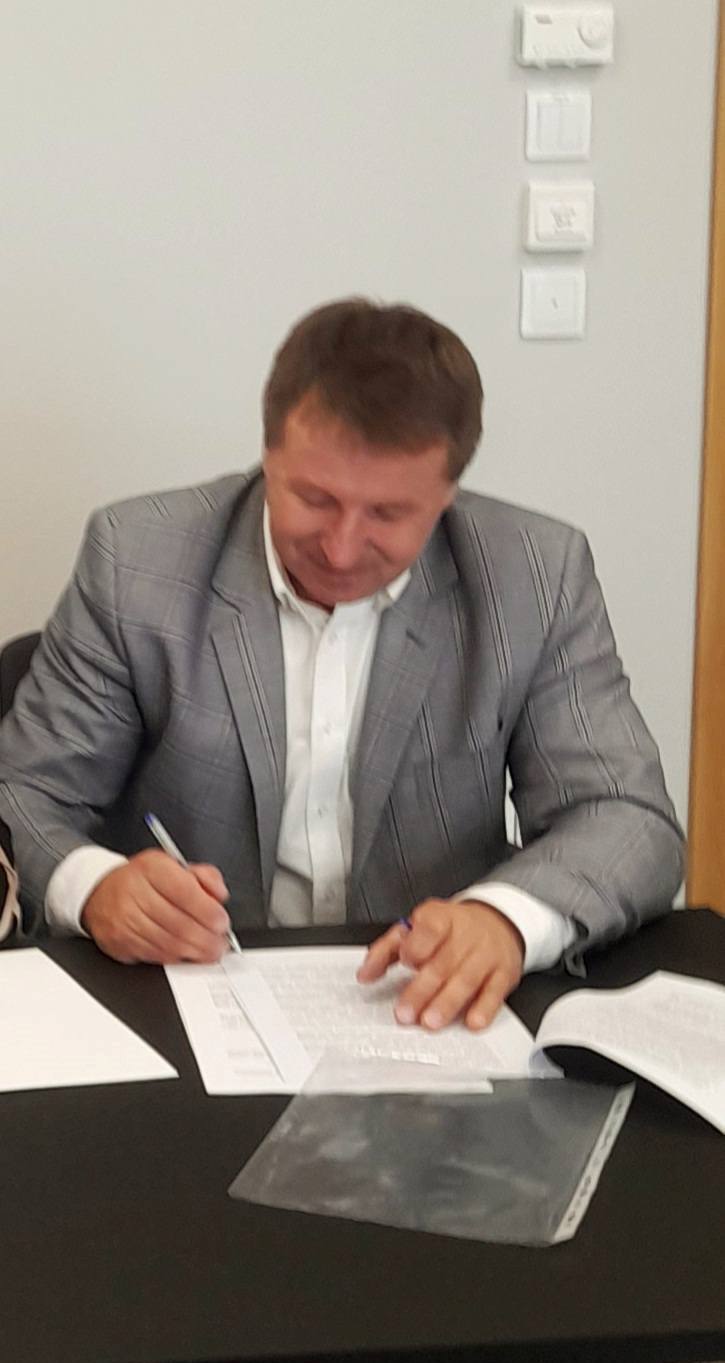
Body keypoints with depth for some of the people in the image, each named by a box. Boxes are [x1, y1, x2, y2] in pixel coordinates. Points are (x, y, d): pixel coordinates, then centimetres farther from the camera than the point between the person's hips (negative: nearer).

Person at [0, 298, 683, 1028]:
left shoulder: (538, 575, -5)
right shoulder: (136, 558, -6)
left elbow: (631, 819, -6)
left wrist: (507, 915, -27)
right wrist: (95, 887, -25)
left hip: (427, 1012, 0)